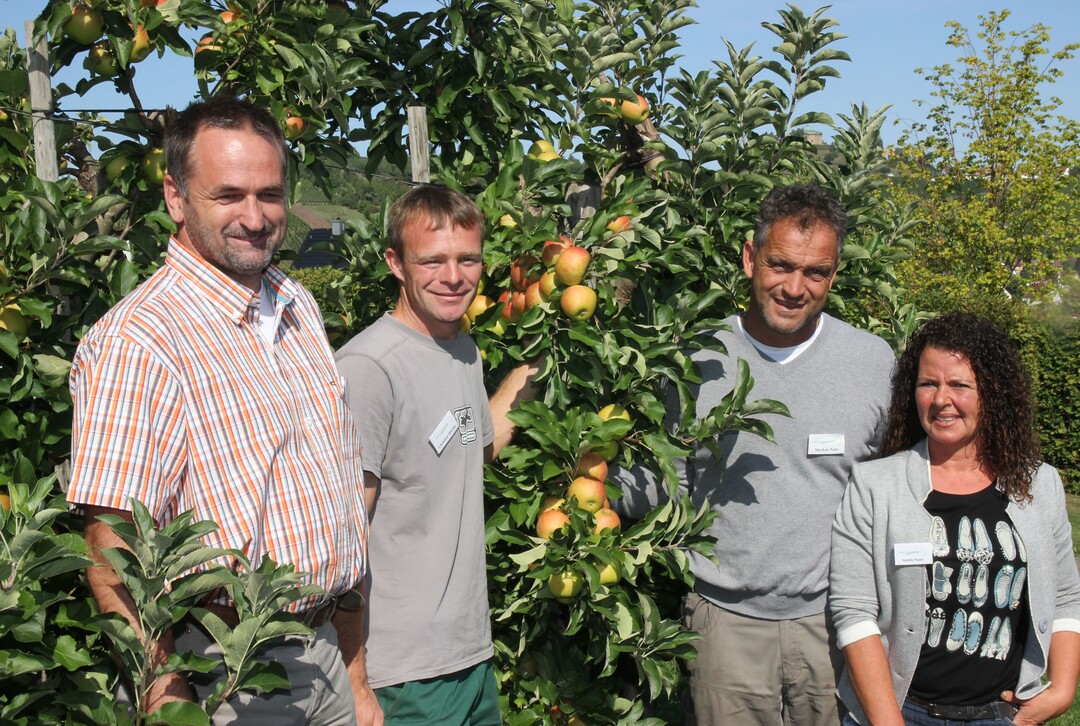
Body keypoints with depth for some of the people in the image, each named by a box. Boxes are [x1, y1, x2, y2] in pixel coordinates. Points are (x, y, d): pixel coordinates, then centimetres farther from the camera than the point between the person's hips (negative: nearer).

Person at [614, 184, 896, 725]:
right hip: (725, 619, 0)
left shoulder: (875, 361, 0)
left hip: (834, 619, 1)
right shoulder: (697, 360, -1)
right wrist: (603, 479, -14)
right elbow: (667, 482, 5)